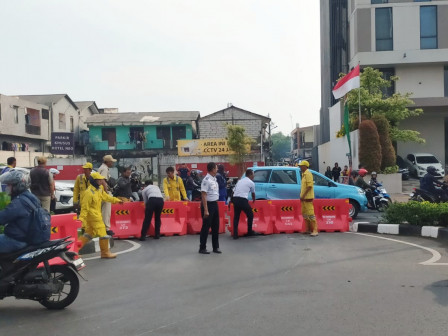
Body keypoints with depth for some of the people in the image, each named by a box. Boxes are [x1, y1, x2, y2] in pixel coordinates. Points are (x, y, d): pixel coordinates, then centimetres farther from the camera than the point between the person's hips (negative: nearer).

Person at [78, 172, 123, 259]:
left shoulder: (99, 189, 7)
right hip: (93, 216, -10)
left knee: (89, 234, 18)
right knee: (103, 234, -1)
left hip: (97, 215, 10)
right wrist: (81, 219, -23)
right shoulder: (89, 192, -21)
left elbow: (106, 197, 23)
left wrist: (117, 200, 28)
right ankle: (105, 253, 12)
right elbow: (85, 207, -21)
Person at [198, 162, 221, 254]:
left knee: (216, 226, 14)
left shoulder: (214, 179, 10)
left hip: (215, 204, 9)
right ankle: (202, 248, 8)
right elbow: (204, 195, -20)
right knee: (206, 227, -2)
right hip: (208, 204, -9)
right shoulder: (206, 180, -18)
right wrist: (205, 210, -23)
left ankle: (215, 247, 24)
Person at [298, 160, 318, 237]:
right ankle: (308, 229, 23)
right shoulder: (303, 174, 15)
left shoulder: (308, 174, -13)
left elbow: (309, 186, -20)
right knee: (304, 214, 15)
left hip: (308, 197, -10)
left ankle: (315, 230, -9)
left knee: (310, 214, -10)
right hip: (304, 198, 10)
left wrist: (303, 195, -20)